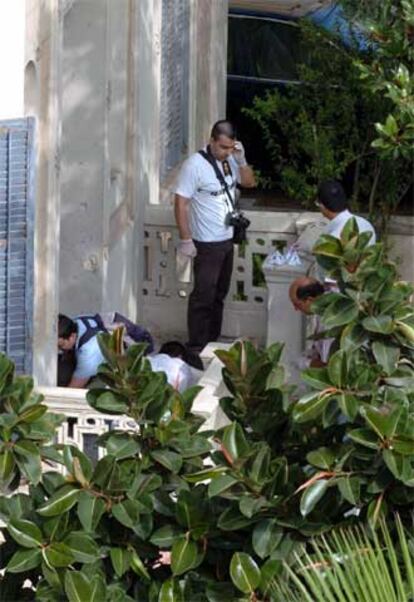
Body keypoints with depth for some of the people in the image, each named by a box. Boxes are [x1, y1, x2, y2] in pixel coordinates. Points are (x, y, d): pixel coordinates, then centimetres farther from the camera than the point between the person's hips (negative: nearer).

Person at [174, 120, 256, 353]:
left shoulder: (229, 160, 2)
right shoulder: (196, 164, -19)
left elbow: (249, 182, 12)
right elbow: (181, 202, -18)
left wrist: (241, 160, -8)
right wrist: (185, 239, -19)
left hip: (227, 240, 7)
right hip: (207, 244, -7)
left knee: (219, 294, 16)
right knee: (203, 296, -4)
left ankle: (213, 341, 27)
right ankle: (196, 348, 2)